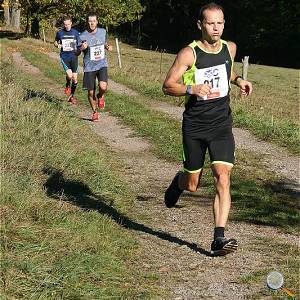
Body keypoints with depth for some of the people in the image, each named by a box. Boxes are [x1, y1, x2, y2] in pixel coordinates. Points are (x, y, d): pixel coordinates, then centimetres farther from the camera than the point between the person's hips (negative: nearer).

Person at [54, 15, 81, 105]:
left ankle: (72, 96, 22)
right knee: (69, 75, -22)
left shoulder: (75, 32, 2)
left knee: (74, 78, 3)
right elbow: (55, 42, 18)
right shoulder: (60, 33, 2)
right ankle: (67, 85, 12)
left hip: (74, 57, 1)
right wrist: (58, 45, -5)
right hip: (64, 57, -1)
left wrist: (78, 50, -13)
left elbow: (80, 45, 9)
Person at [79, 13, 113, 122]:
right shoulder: (83, 36, -9)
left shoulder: (103, 32, 2)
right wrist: (82, 48, -24)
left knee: (103, 87, -22)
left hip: (102, 64, 1)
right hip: (89, 67, -1)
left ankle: (100, 96, 14)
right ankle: (95, 112, 27)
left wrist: (108, 47, -2)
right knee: (91, 92, 3)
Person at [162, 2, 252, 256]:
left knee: (223, 179, -14)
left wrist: (238, 80, 5)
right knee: (192, 185, 9)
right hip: (194, 126, -2)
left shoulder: (230, 48, 4)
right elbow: (167, 86, -9)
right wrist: (192, 89, -27)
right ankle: (178, 181, 47)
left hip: (222, 124, 2)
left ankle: (219, 239, -14)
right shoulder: (189, 54, -11)